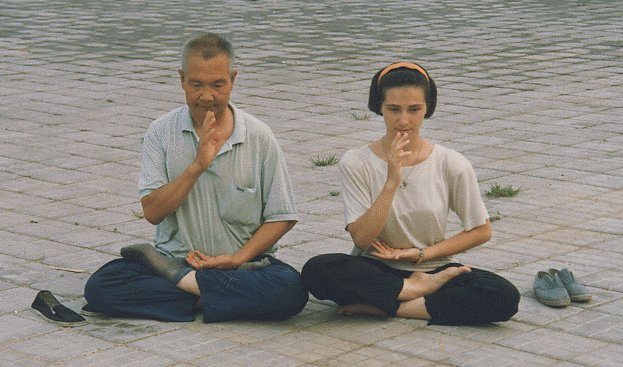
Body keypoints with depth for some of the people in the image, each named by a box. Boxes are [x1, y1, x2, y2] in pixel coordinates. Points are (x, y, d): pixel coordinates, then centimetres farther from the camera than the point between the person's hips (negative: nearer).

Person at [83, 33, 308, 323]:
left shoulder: (259, 137, -2)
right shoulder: (162, 133, 0)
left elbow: (281, 218, 0)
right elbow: (152, 211, -8)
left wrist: (238, 258, -14)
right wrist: (197, 166, -20)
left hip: (245, 262, 0)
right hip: (175, 256, 0)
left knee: (291, 289, -32)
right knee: (99, 286, -24)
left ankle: (177, 278, -17)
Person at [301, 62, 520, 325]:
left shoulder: (452, 165, -4)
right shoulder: (356, 163, -6)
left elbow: (481, 231, 4)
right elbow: (361, 240, -13)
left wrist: (421, 254, -7)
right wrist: (392, 182, -24)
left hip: (432, 269, 1)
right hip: (376, 271, -1)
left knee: (504, 297, -27)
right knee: (316, 270, -33)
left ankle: (379, 307, -19)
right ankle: (421, 290, -13)